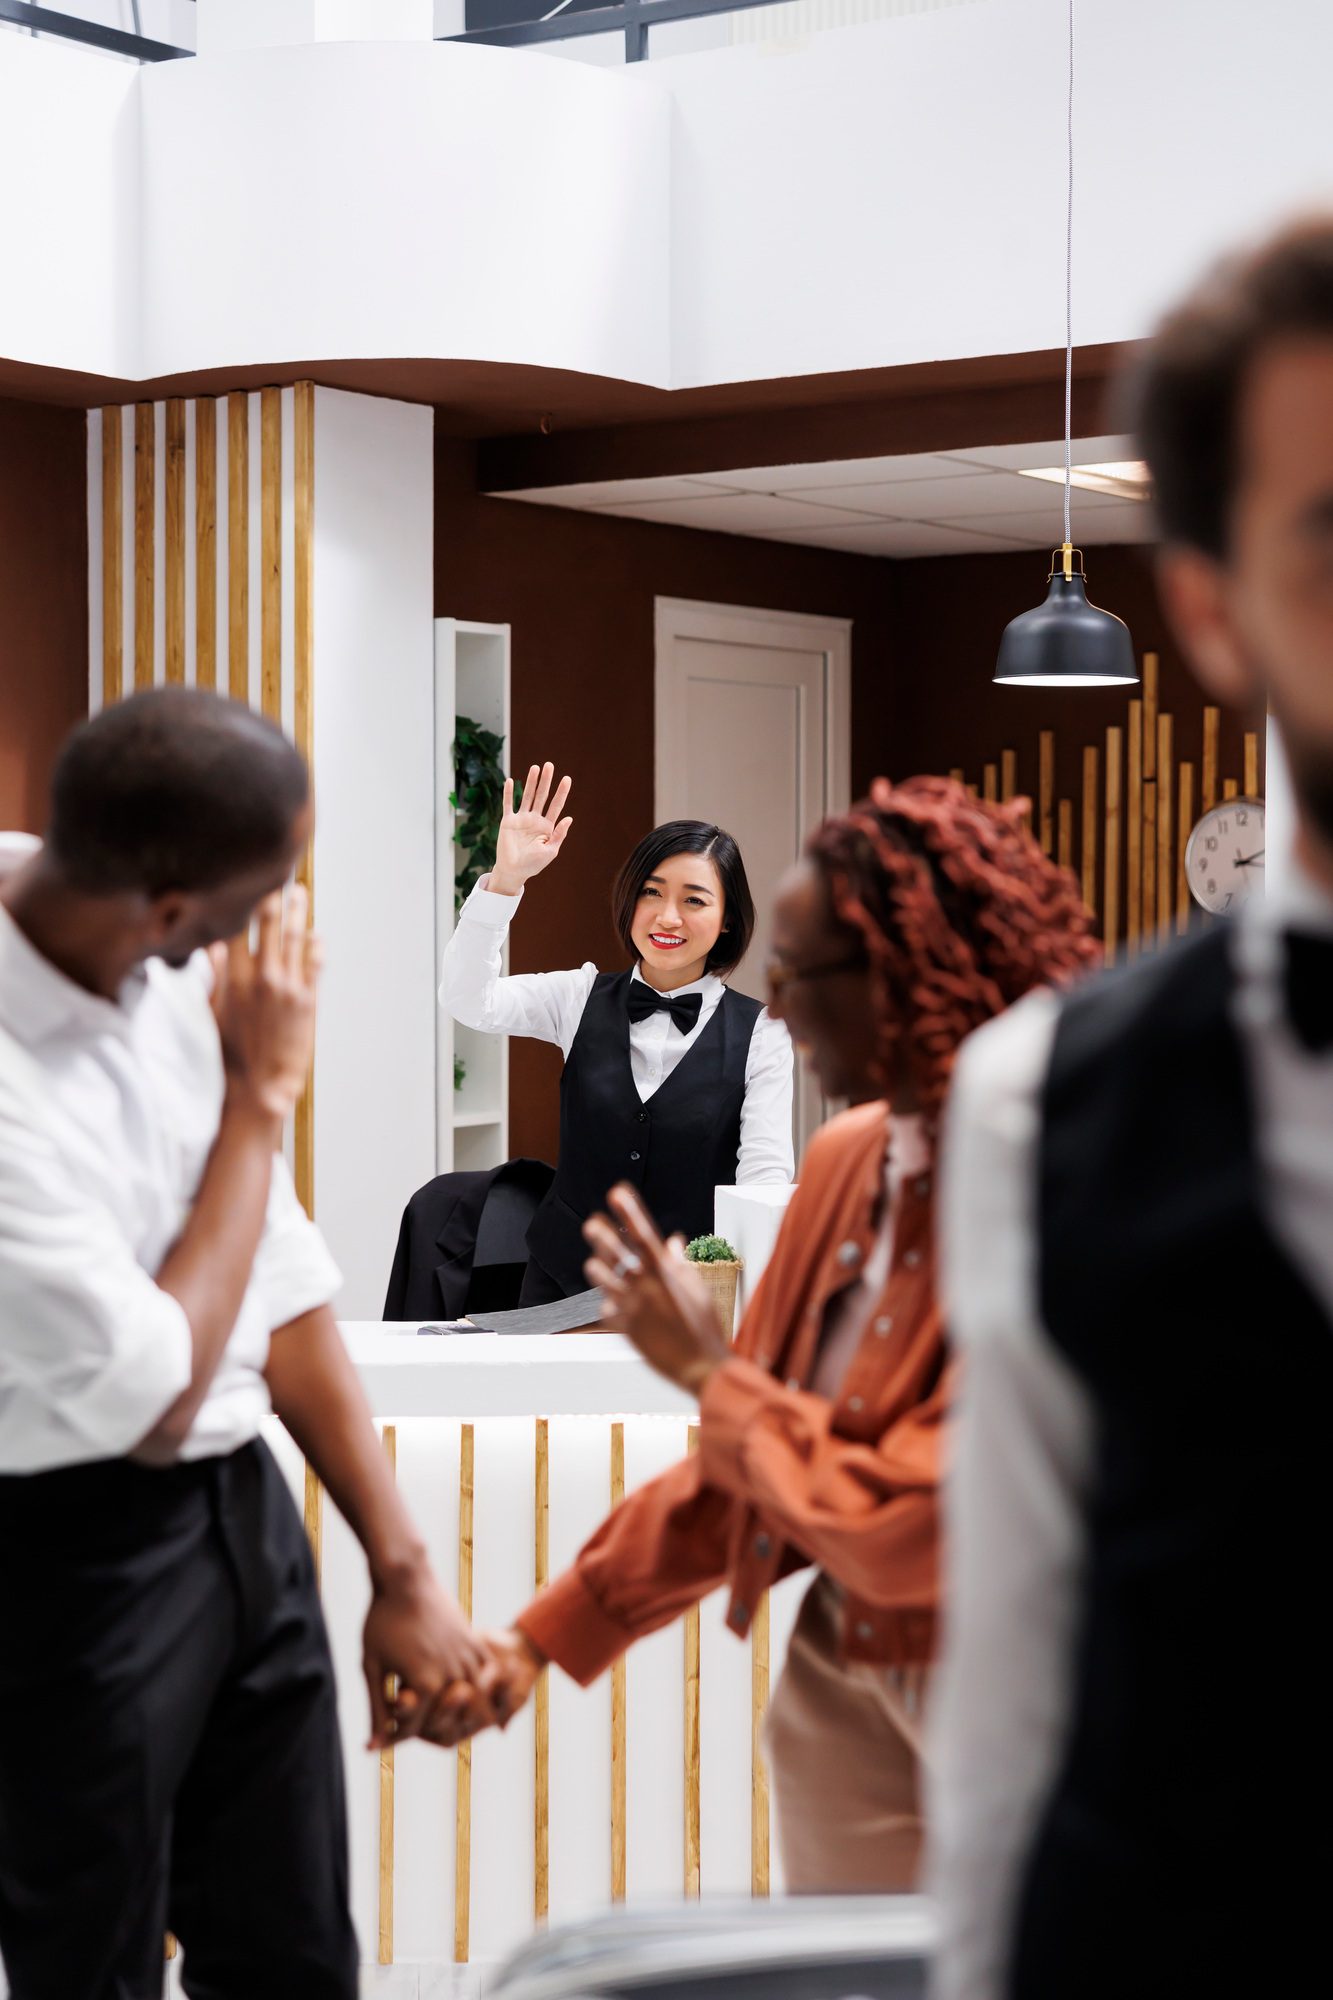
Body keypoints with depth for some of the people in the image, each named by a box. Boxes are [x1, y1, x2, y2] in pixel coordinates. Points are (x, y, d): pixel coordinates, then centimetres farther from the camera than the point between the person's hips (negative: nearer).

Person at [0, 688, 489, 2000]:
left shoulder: (166, 969, -5)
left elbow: (281, 1274, 4)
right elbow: (152, 1402, -20)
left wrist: (401, 1570, 7)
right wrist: (259, 1095, -15)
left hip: (241, 1506, 7)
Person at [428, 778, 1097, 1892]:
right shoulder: (846, 1161, 3)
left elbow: (903, 1532, -24)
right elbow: (739, 1466, 12)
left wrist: (708, 1371, -12)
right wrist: (548, 1634, 10)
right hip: (837, 1679, 7)